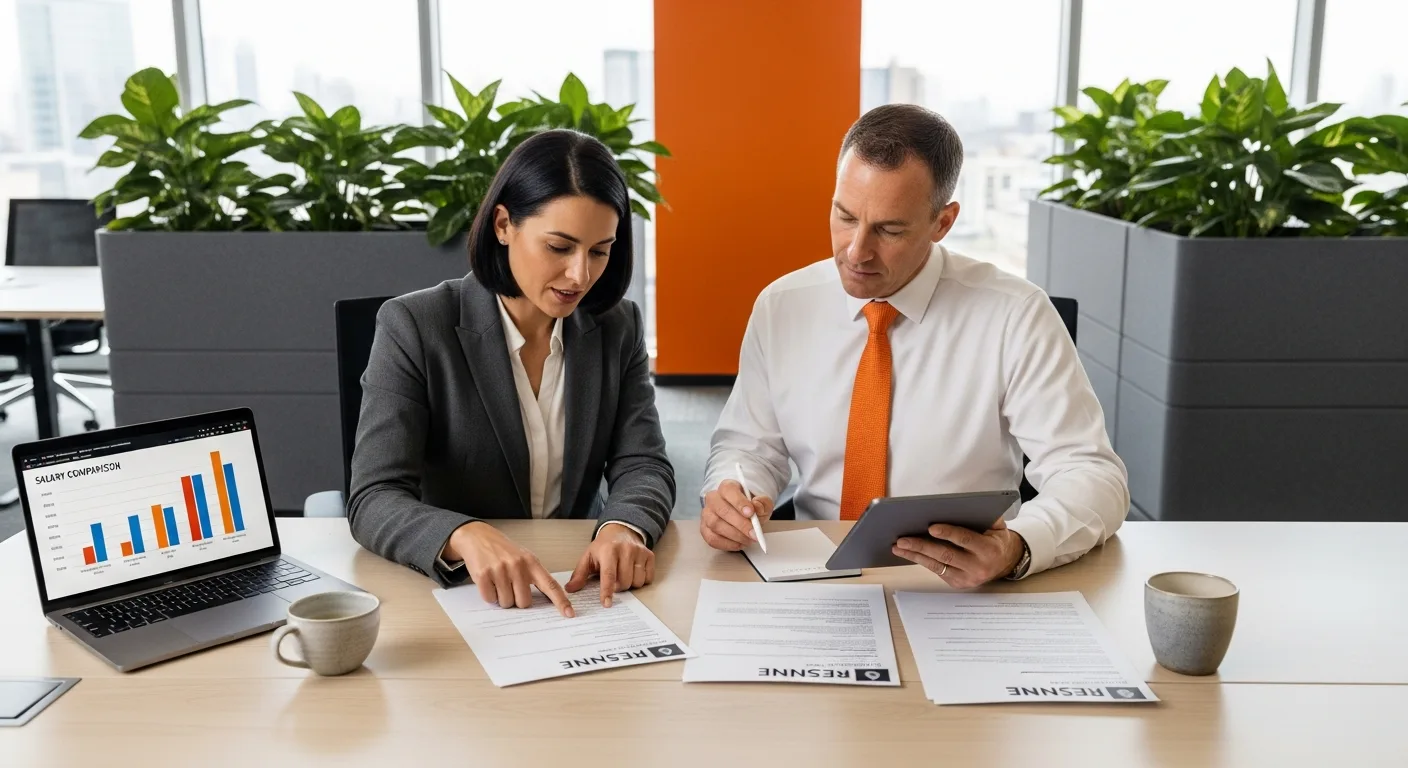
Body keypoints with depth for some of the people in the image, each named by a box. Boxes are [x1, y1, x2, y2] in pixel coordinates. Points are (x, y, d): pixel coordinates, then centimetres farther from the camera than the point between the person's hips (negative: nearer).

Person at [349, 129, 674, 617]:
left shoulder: (619, 328, 2)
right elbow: (374, 501, -16)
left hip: (582, 591, 2)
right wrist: (467, 537, -36)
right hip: (450, 591, -1)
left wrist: (624, 528, -25)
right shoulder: (414, 328, -10)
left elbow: (643, 466, -3)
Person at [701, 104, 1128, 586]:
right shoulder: (780, 307, -1)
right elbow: (749, 446, 8)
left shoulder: (1015, 317, -10)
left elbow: (1093, 476, -12)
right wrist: (730, 495, -16)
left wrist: (1016, 549, -32)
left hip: (963, 598, 0)